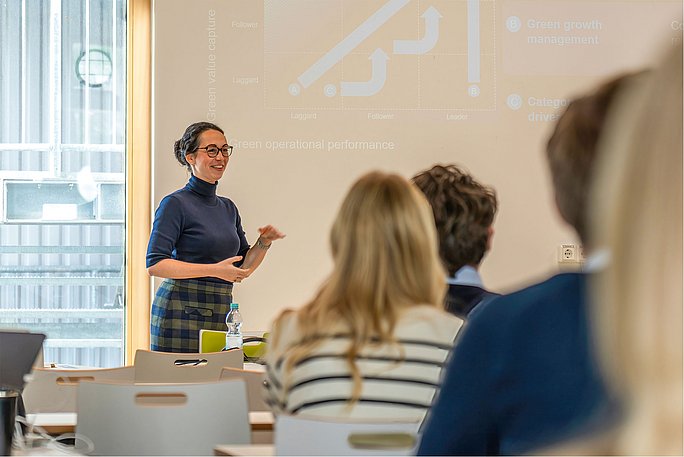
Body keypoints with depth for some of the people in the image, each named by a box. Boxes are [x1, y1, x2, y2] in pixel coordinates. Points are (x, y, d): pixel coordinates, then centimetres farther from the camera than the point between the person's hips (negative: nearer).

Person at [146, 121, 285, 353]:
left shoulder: (228, 207, 16)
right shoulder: (175, 203, -6)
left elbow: (243, 266, 21)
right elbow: (155, 264, -15)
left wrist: (263, 244, 1)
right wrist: (214, 270, -20)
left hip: (221, 313, 6)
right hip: (182, 312, -6)